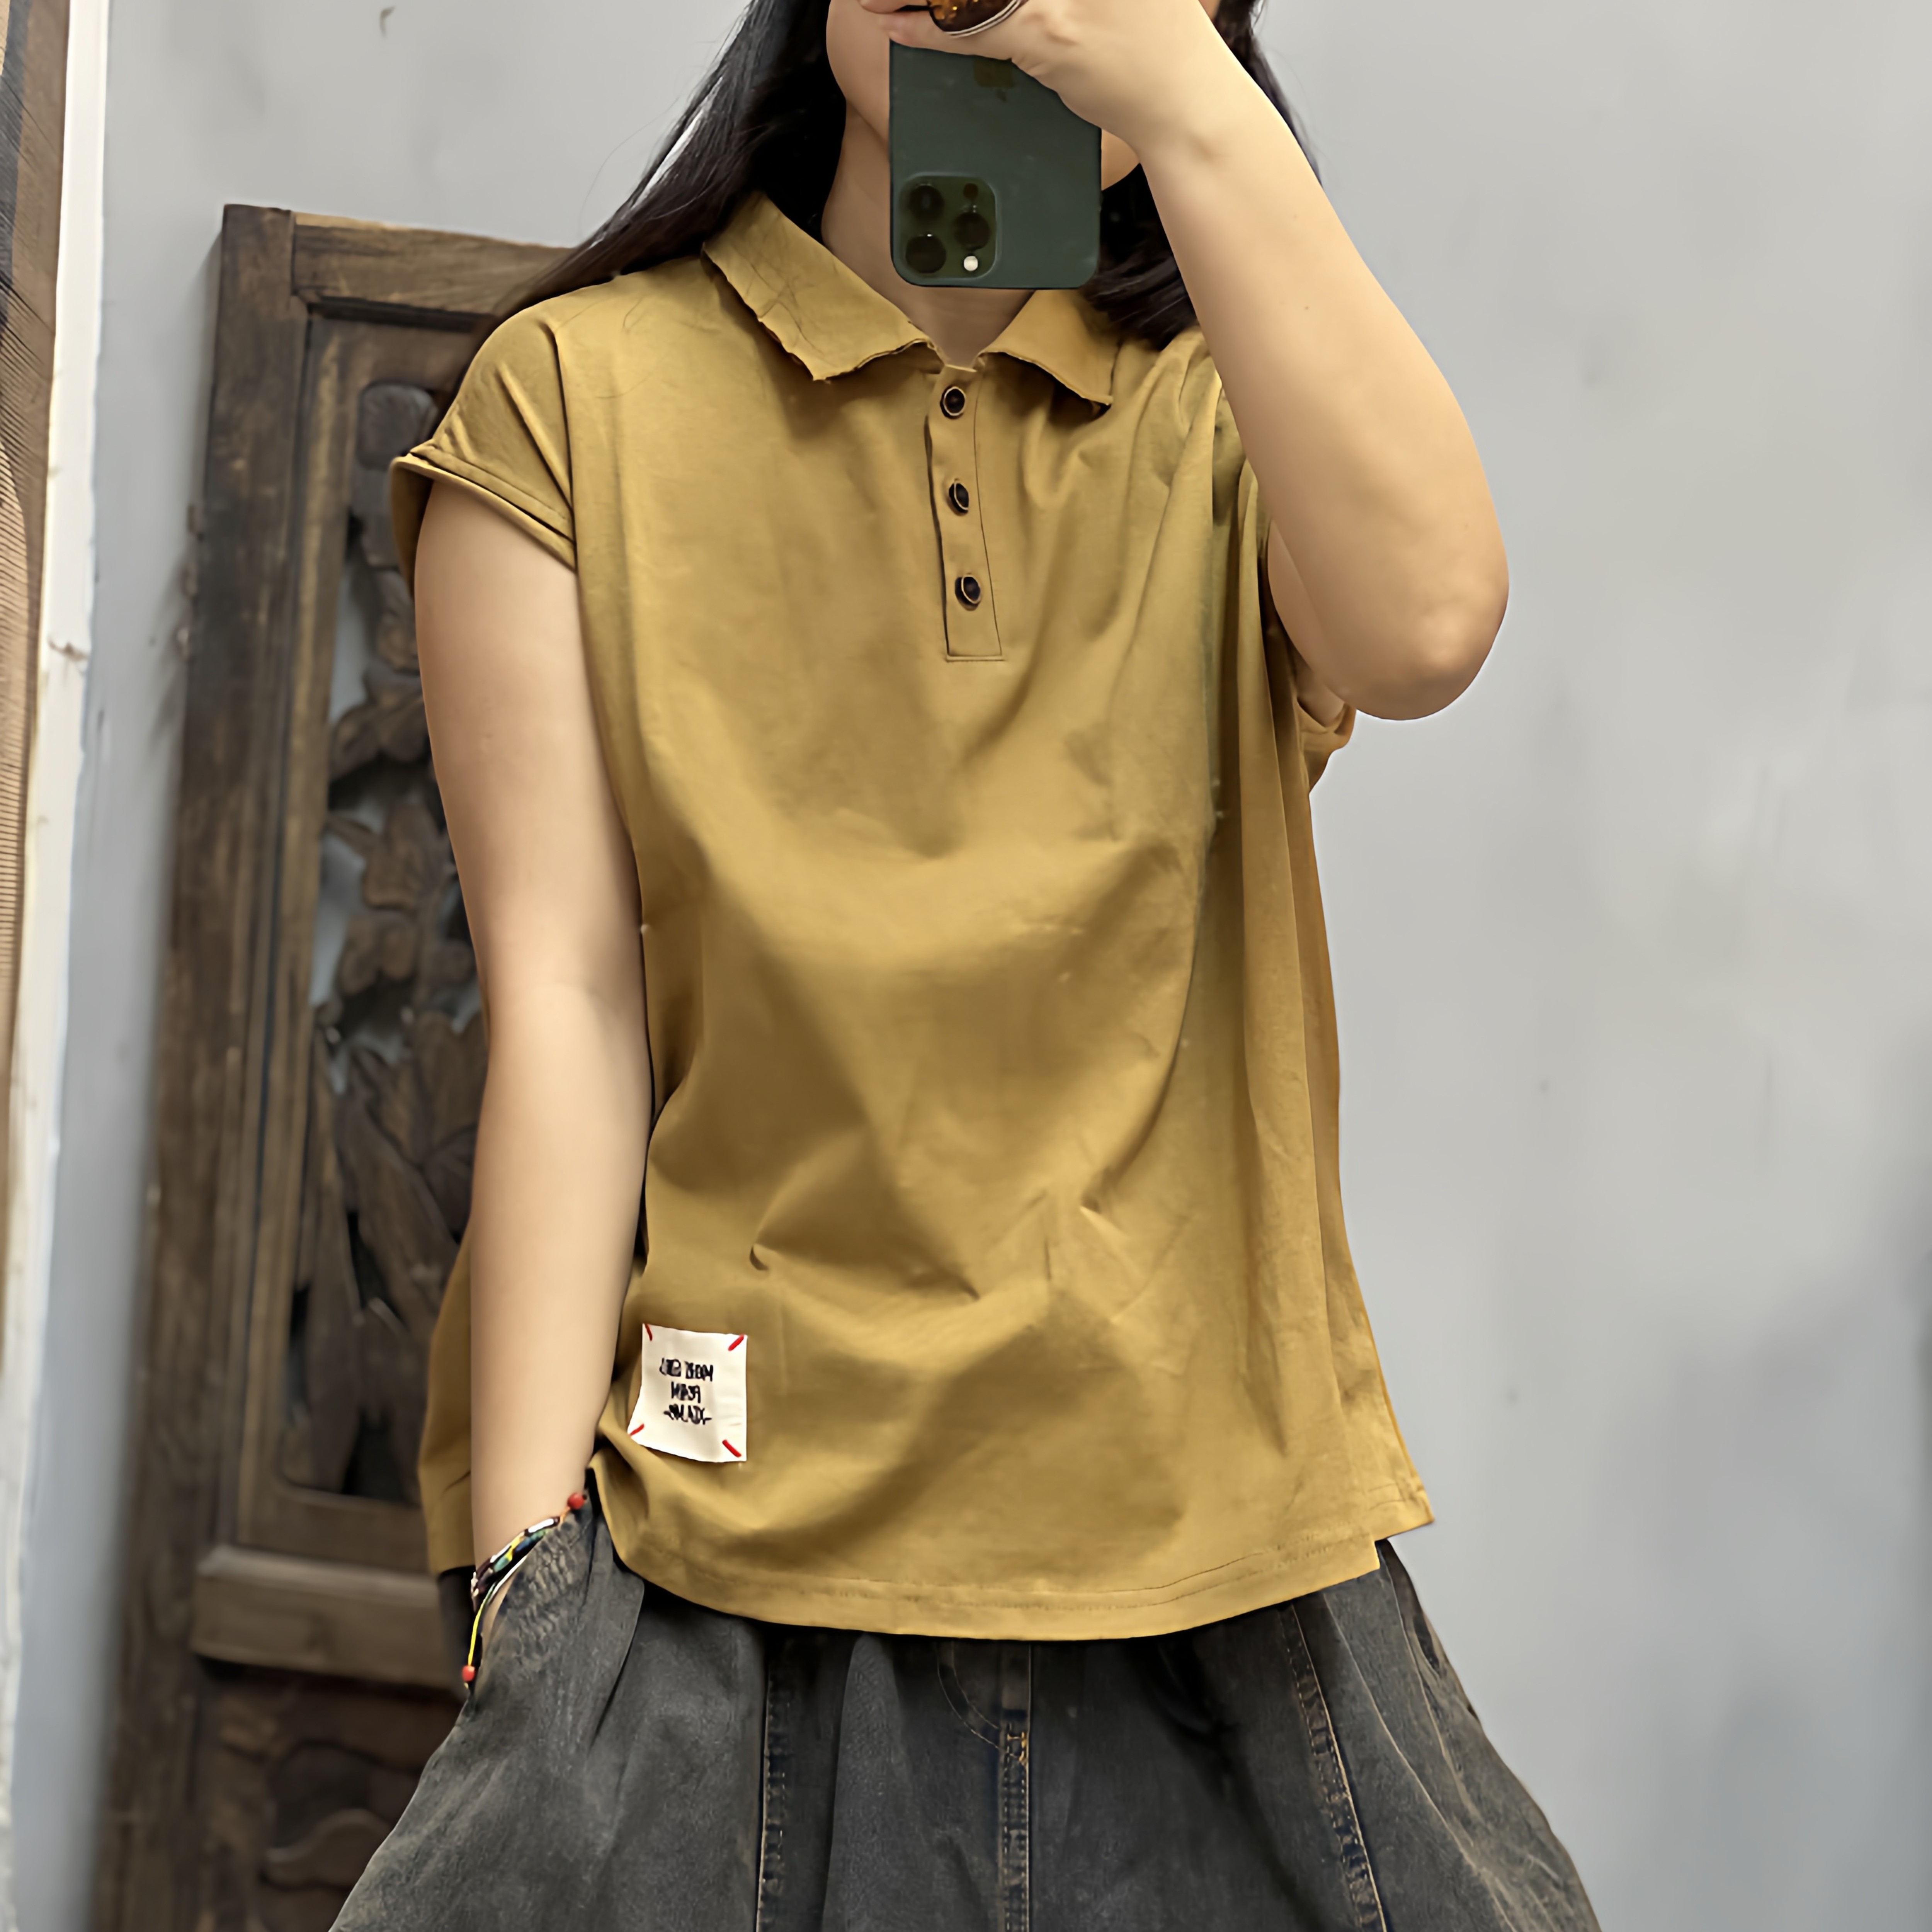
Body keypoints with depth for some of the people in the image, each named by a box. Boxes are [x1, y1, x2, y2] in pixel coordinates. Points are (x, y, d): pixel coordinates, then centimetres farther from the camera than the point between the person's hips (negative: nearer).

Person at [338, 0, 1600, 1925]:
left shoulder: (1224, 414, 9)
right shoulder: (580, 395, 4)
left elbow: (1425, 625, -15)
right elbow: (562, 994, -3)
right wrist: (529, 1553, -8)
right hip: (736, 1537, -2)